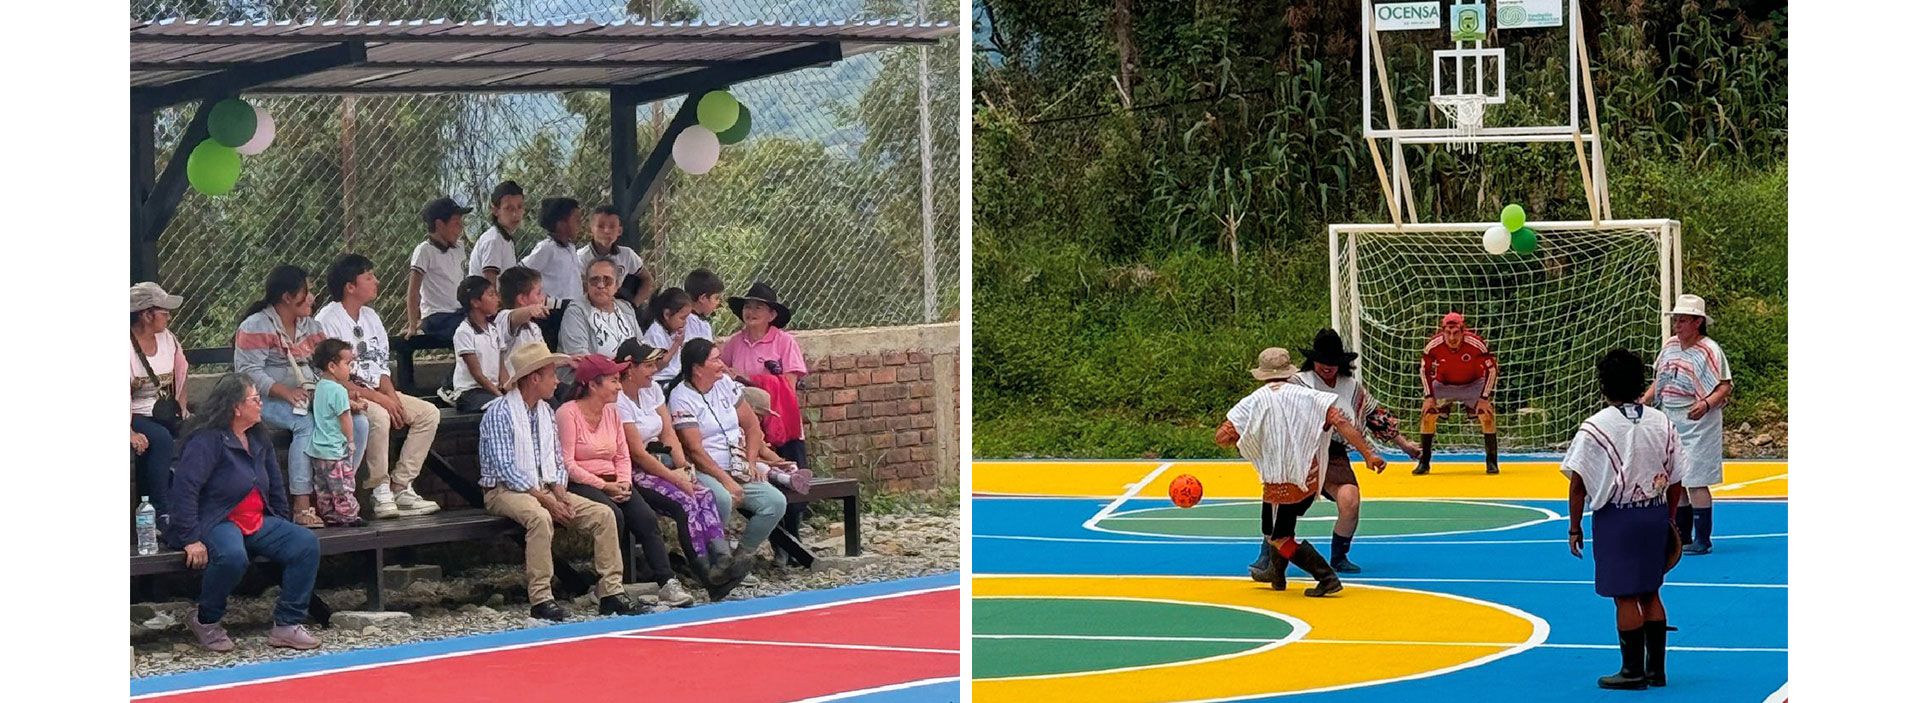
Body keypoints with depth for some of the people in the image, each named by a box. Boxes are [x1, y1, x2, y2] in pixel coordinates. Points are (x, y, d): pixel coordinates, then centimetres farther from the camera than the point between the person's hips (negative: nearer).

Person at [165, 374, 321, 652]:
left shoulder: (258, 439, 14)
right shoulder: (207, 441, -13)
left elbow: (275, 484, 26)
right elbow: (184, 489, -21)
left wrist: (283, 524, 19)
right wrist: (191, 540, -26)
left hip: (258, 522, 8)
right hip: (216, 522, -8)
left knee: (307, 545, -12)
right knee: (233, 556, -40)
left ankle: (287, 624, -9)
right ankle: (205, 621, -12)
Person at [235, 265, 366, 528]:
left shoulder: (311, 326, 18)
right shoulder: (255, 327, -6)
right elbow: (249, 372, -15)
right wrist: (285, 392, -27)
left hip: (310, 398, 7)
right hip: (269, 401, -7)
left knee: (358, 422, -16)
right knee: (307, 425, -36)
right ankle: (302, 506, -39)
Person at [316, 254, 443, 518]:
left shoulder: (371, 318, 15)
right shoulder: (328, 320, -12)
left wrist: (393, 397, -5)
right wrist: (379, 399, -20)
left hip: (376, 392, 9)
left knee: (428, 413, -6)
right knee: (378, 416, -37)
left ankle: (401, 487, -9)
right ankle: (381, 492, -25)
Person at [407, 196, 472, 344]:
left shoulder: (459, 249, 16)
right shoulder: (425, 251, -5)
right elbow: (413, 291, -8)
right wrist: (413, 325, -14)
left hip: (459, 315, 7)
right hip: (437, 319, -7)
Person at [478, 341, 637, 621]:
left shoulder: (546, 412, 15)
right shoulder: (499, 413, -10)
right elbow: (504, 468, -17)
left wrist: (559, 492, -5)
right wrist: (544, 498, -21)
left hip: (545, 489, 7)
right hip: (507, 491, -7)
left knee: (603, 514, -11)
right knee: (540, 517, -39)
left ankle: (611, 591, -11)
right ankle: (541, 598, -35)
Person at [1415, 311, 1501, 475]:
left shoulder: (1475, 344, -30)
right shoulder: (1434, 345, -24)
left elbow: (1491, 369, -19)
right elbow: (1425, 370, -7)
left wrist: (1484, 398, -22)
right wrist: (1429, 397, -13)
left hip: (1474, 383, -2)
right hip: (1444, 384, 2)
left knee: (1486, 415, -19)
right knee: (1427, 414, -13)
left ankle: (1492, 461, -5)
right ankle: (1424, 462, 0)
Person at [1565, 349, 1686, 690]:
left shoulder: (1595, 427, -10)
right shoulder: (1663, 424, 3)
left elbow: (1578, 484, -12)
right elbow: (1676, 481, 8)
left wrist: (1574, 528, -3)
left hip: (1616, 519, -5)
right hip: (1655, 514, 5)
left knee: (1625, 597, 2)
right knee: (1650, 594, 15)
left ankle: (1633, 670, 8)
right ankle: (1656, 668, 18)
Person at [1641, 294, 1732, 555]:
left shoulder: (1709, 350, -12)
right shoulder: (1670, 346, 9)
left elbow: (1726, 385, -14)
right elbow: (1660, 380, 19)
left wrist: (1707, 404, -29)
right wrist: (1644, 400, 6)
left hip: (1697, 424, -8)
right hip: (1670, 423, 8)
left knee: (1695, 482, -8)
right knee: (1674, 481, 12)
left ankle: (1703, 541, -1)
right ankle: (1682, 537, 23)